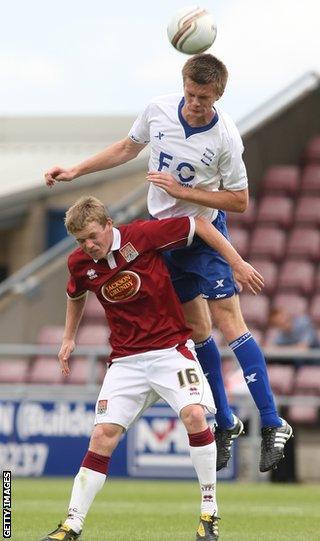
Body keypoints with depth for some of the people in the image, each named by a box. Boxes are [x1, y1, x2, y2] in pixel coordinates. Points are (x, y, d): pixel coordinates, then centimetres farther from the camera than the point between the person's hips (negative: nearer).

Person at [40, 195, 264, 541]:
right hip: (126, 360, 3)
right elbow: (76, 295, 23)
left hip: (171, 348, -3)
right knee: (103, 435, -5)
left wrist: (238, 264, -7)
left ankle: (209, 512, -12)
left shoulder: (142, 235, -15)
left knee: (193, 414, -24)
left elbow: (199, 225, -7)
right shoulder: (79, 263, -2)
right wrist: (69, 338, 21)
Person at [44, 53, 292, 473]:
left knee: (229, 323, -15)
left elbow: (239, 201, -13)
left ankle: (273, 426, -15)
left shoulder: (225, 138, -20)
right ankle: (225, 423, 17)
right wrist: (75, 171, 11)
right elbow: (128, 148, 12)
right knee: (196, 330, 7)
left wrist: (181, 190, -21)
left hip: (205, 234, -5)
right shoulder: (158, 111, -8)